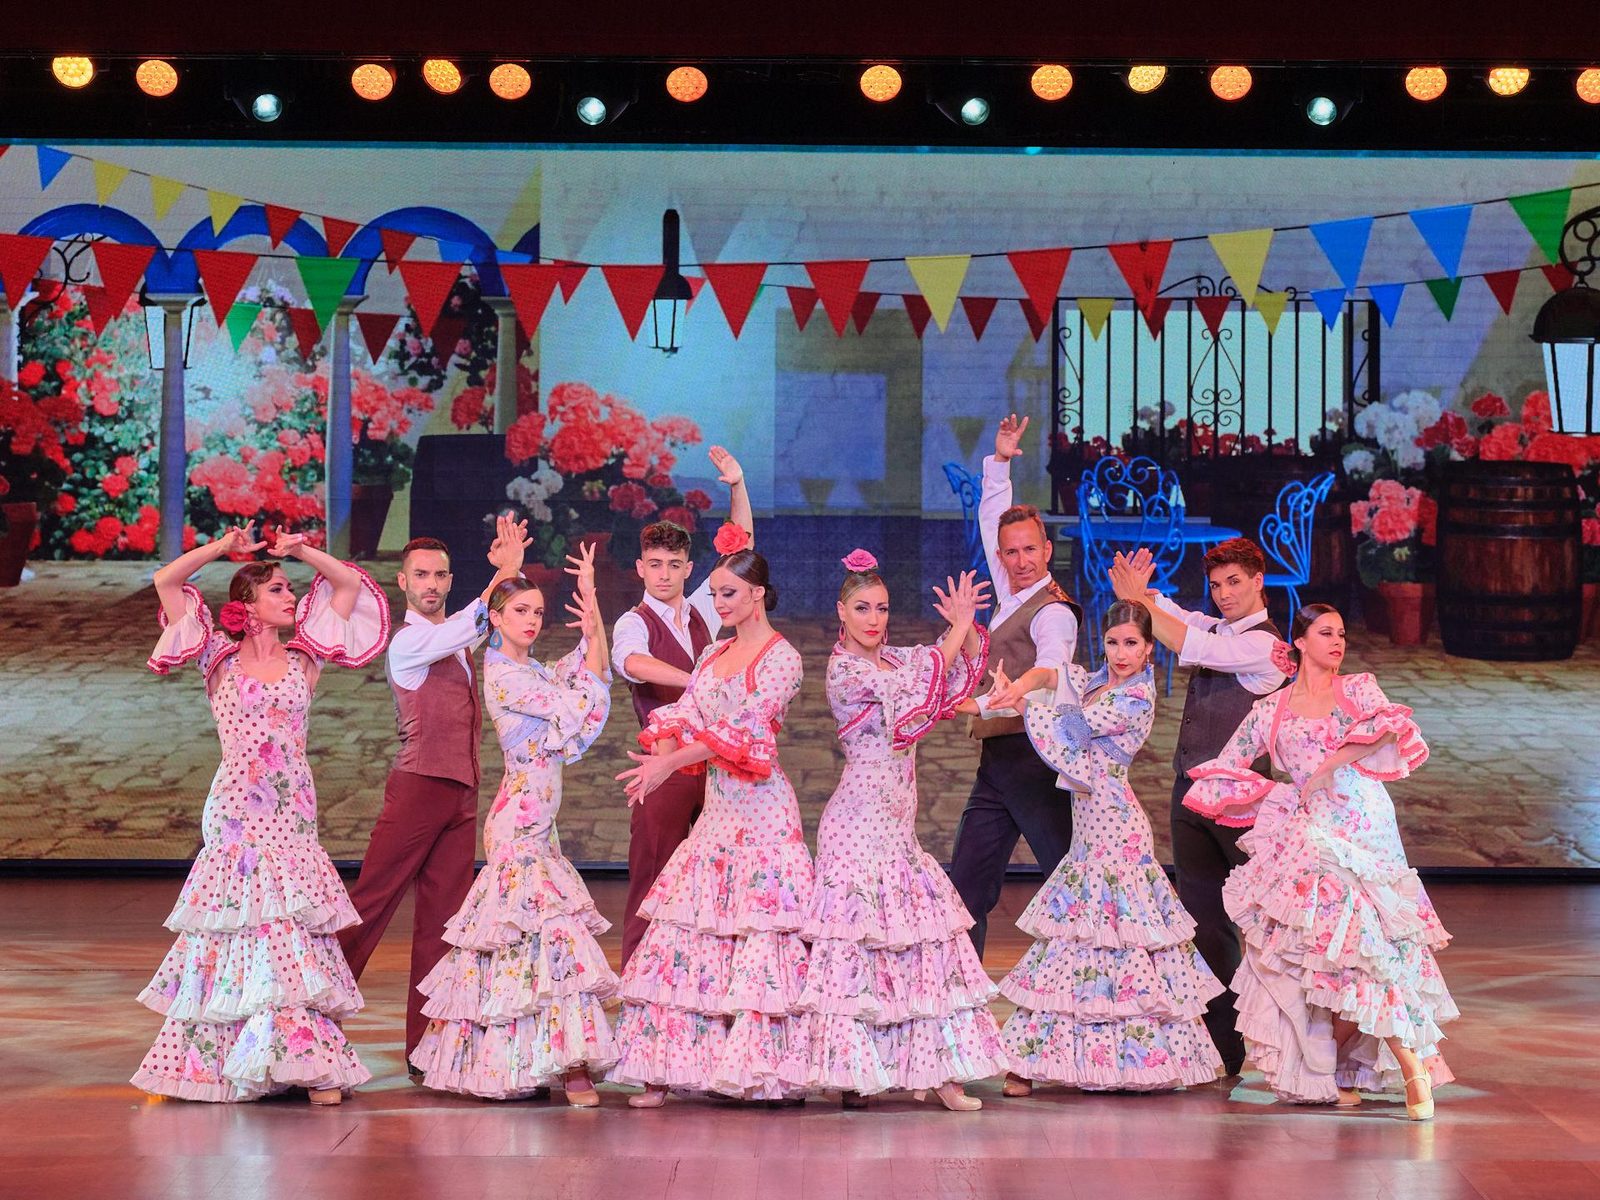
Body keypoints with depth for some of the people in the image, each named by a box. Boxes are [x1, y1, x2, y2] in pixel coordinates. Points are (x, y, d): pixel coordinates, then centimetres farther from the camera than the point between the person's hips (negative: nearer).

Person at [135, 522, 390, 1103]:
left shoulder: (303, 659, 10)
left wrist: (301, 550, 7)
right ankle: (217, 1056, 8)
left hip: (292, 811, 2)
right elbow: (166, 583, 1)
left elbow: (349, 584, 12)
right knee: (233, 929, -1)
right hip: (236, 810, -2)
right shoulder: (219, 659, 5)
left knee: (293, 935, -2)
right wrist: (222, 548, 0)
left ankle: (308, 1059, 0)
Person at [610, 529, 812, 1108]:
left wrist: (668, 763, -24)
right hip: (716, 807, 7)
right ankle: (669, 1066, 5)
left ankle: (765, 1065, -4)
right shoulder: (714, 654, 16)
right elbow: (683, 716, 8)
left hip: (760, 807, -7)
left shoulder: (781, 657, -7)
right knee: (687, 933, 3)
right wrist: (660, 754, -15)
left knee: (760, 935, -8)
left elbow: (743, 729, -18)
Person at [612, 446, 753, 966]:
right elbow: (631, 661, -25)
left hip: (715, 760, 5)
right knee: (652, 886, -4)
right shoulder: (634, 623, -2)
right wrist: (697, 680, -38)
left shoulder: (702, 612, 14)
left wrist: (738, 486, 3)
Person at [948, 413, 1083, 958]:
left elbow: (1053, 665, -30)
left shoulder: (1053, 611, -9)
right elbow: (993, 521, 30)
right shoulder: (1012, 596, 16)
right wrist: (999, 463, 23)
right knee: (965, 888, 3)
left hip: (1034, 757, -9)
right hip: (997, 761, 9)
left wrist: (1030, 681, -51)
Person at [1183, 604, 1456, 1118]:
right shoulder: (1271, 710, 17)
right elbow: (1226, 769, 16)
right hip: (1306, 834, 2)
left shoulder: (1360, 689, 13)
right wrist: (1277, 794, 6)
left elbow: (1390, 728, -7)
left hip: (1361, 824, -2)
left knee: (1357, 940, -16)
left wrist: (1327, 766, -12)